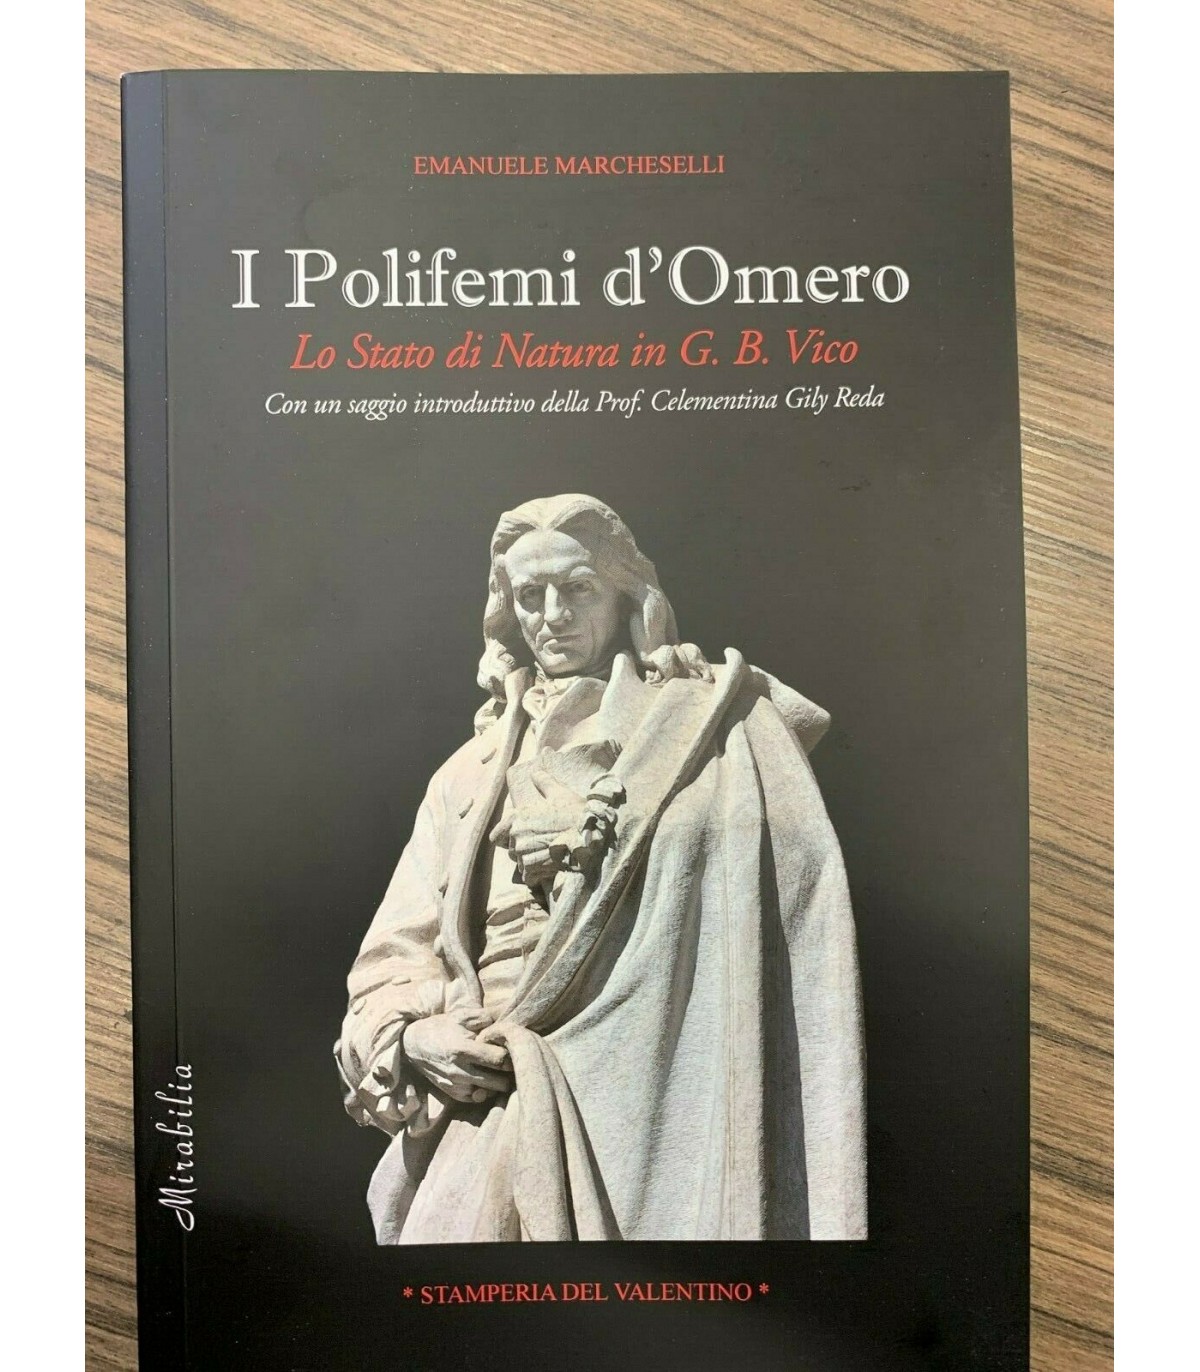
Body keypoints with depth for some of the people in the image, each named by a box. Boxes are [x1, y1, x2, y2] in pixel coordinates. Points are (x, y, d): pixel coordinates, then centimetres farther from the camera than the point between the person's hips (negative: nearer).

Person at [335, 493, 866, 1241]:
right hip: (490, 1098, 4)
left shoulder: (705, 727, 5)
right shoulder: (477, 770, 15)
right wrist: (410, 1036, -6)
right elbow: (396, 954, 12)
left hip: (638, 1093, -3)